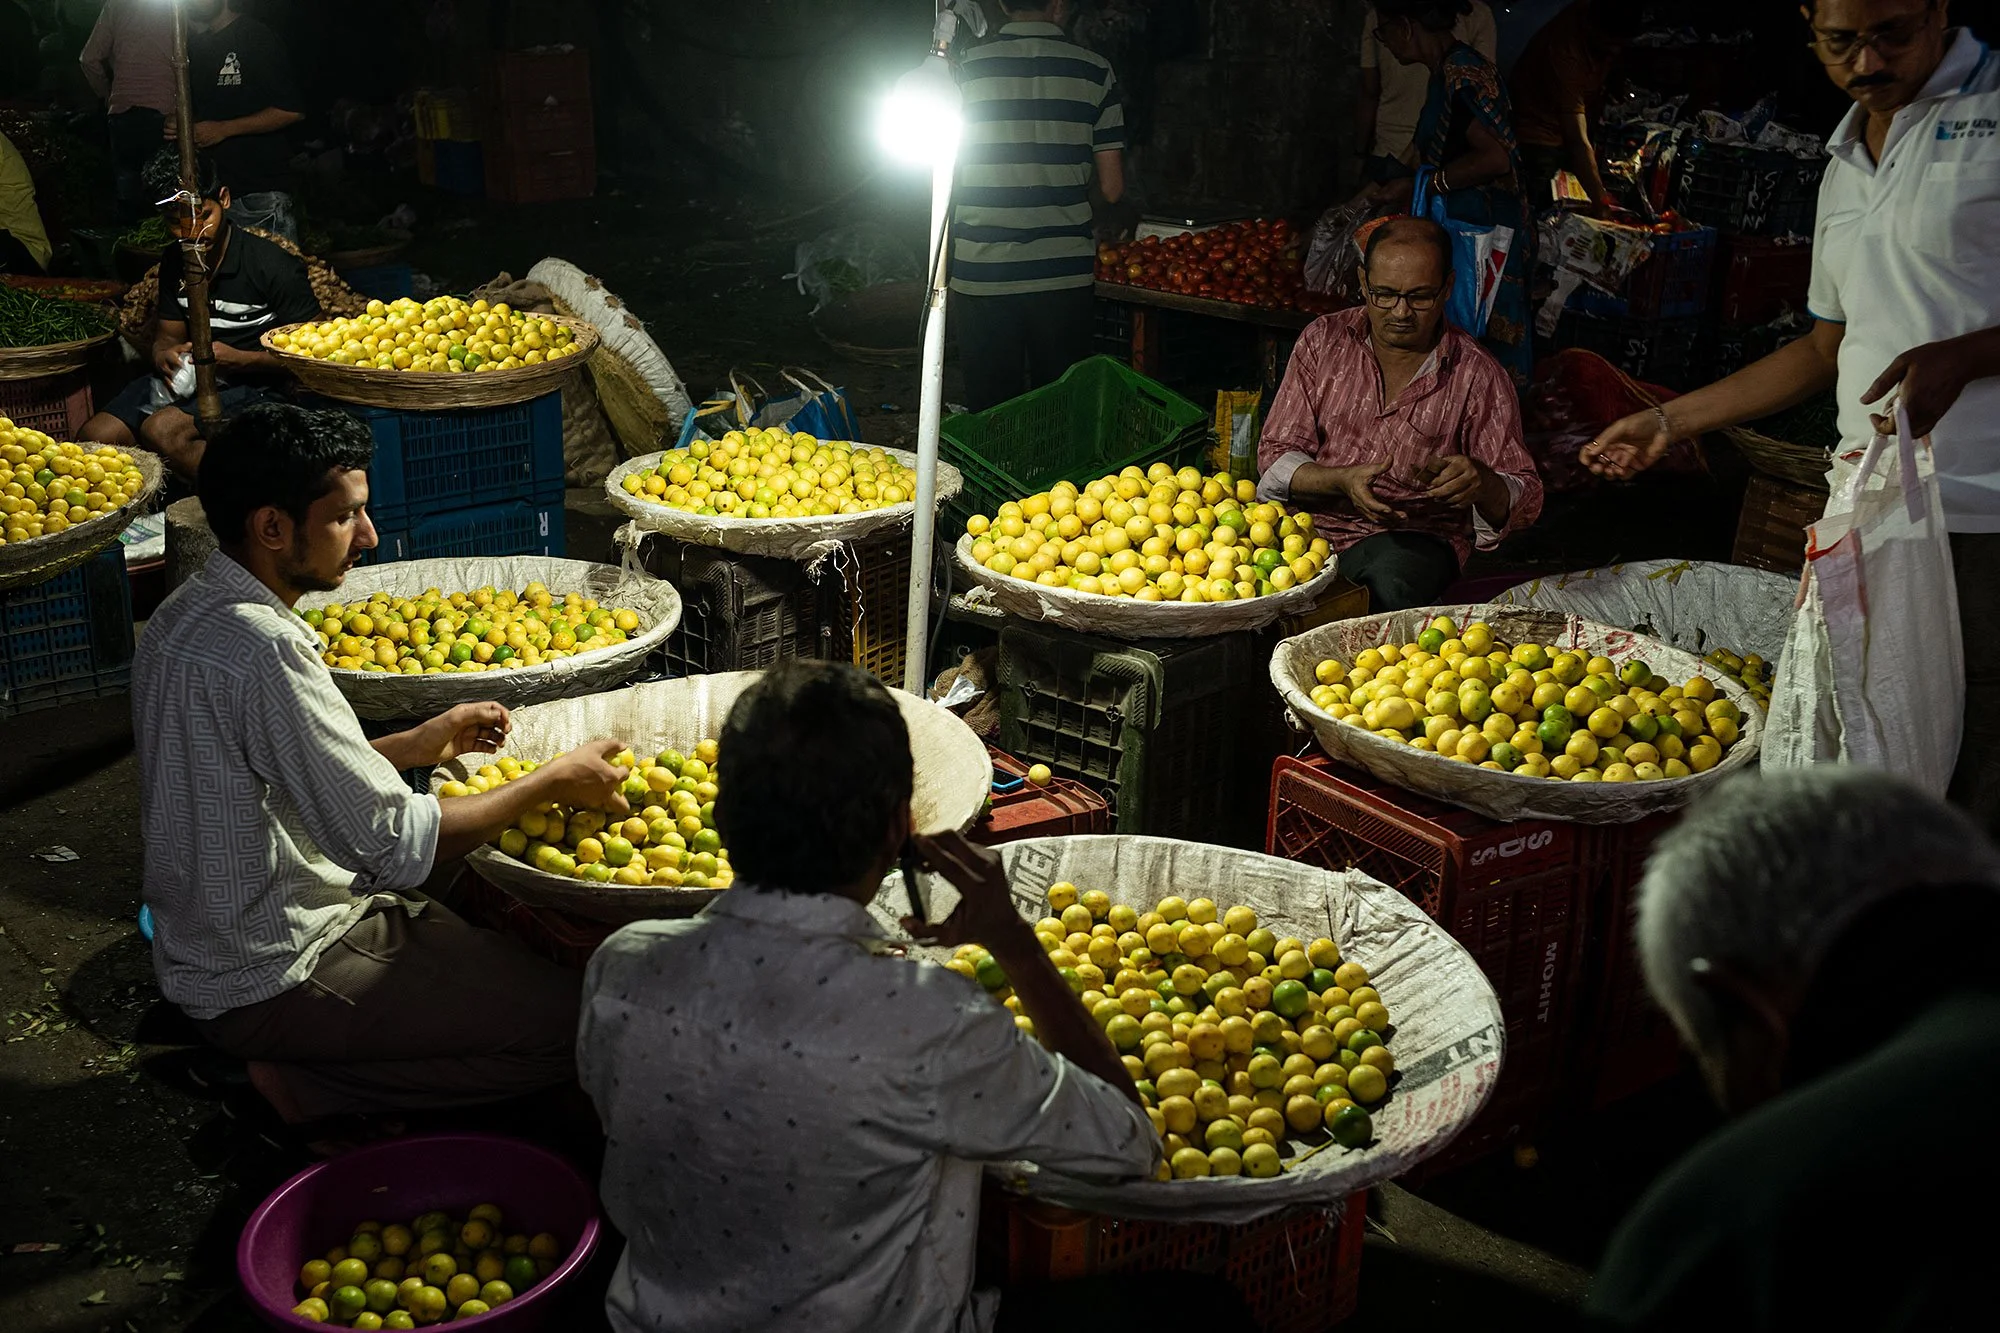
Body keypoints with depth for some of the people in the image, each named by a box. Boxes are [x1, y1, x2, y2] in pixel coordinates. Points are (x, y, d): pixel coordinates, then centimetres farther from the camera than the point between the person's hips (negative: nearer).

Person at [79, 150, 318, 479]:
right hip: (186, 378, 7)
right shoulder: (174, 263, 10)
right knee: (93, 437, -11)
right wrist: (164, 355, -7)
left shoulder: (273, 265, -10)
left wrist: (238, 359, -21)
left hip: (252, 384, -7)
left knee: (161, 430, -32)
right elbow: (167, 335, 20)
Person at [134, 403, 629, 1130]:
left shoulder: (186, 614, 3)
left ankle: (296, 1066, 11)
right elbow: (397, 844, -25)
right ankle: (306, 1085, -5)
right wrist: (552, 782, -13)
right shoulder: (262, 651, -28)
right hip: (271, 981, -10)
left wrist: (412, 747, 8)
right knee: (576, 1023, -13)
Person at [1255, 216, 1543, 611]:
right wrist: (1342, 482, -20)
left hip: (1413, 536, -1)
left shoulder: (1477, 375, 1)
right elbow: (1276, 459, 2)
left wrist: (1482, 485, -25)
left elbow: (1525, 500, 0)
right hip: (1311, 520, 1)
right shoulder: (1323, 341, 6)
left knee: (1389, 583, -38)